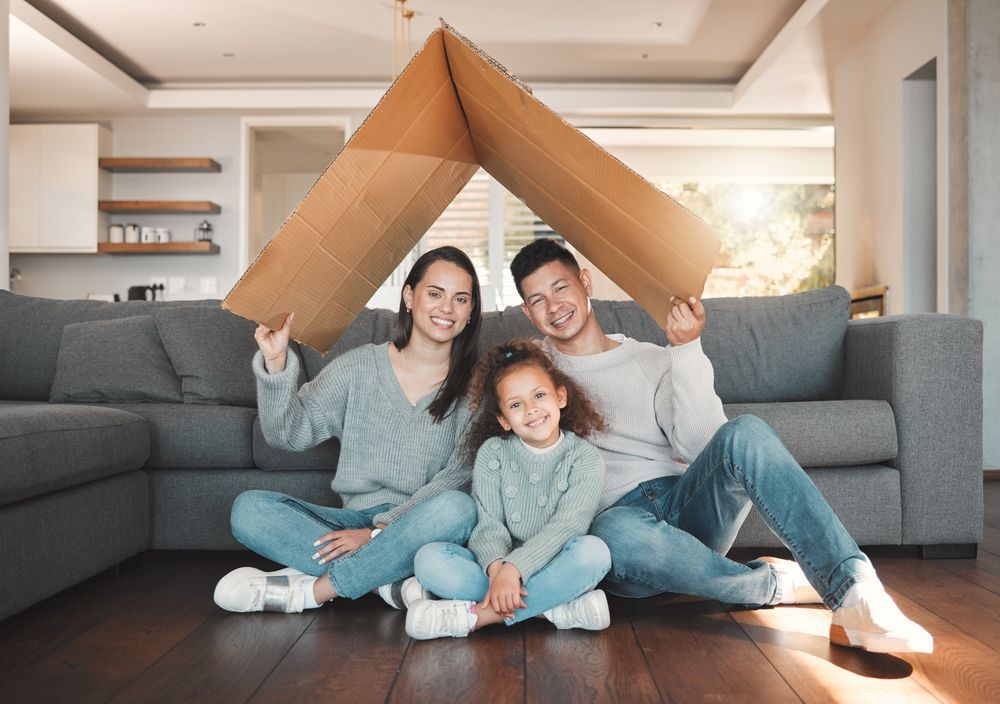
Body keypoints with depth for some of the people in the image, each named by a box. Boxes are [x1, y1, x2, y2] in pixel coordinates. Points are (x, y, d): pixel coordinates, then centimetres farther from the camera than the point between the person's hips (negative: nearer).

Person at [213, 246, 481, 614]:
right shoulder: (359, 365, 3)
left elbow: (462, 474, -11)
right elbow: (291, 433, -1)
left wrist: (378, 532, -17)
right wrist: (276, 364, -18)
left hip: (419, 530, -1)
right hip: (355, 518, 2)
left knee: (457, 508, -35)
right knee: (248, 508, -18)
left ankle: (310, 590, -21)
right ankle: (393, 583, -22)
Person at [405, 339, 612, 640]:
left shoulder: (584, 458, -3)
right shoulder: (492, 454, 2)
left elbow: (567, 525, -15)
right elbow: (489, 524, -7)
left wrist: (514, 569, -28)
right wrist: (497, 568, -29)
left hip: (552, 568, -1)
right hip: (500, 564, 2)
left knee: (594, 551, -32)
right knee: (429, 558, -23)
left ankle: (479, 614, -27)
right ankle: (559, 609, -26)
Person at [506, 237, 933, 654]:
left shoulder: (651, 361, 12)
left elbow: (699, 444, -4)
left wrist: (686, 350, -12)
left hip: (682, 502, 2)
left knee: (744, 433, -30)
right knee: (617, 533, -41)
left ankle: (854, 590, -36)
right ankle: (773, 584, -19)